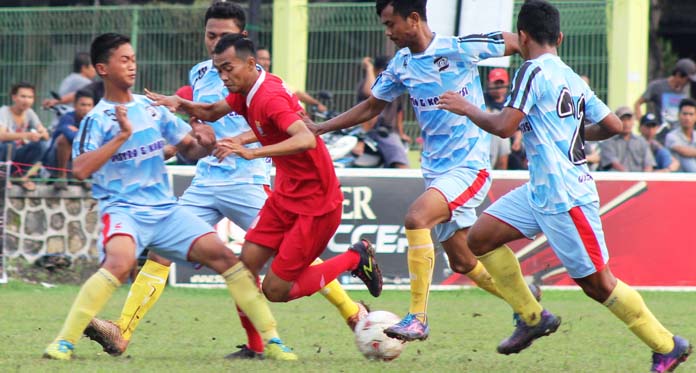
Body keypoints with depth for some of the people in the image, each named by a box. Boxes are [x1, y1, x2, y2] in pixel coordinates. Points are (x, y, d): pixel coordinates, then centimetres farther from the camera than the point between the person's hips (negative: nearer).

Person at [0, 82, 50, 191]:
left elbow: (46, 135, -9)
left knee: (42, 144, -20)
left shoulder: (29, 113, 0)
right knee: (10, 144, -37)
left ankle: (23, 175, -3)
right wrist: (26, 135, -48)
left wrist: (40, 134, -34)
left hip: (18, 158, 5)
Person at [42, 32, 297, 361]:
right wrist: (121, 137, -23)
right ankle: (64, 342, -28)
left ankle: (271, 340, 2)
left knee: (223, 256, -5)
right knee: (120, 261, -35)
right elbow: (79, 169, -18)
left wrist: (205, 146, -6)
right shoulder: (98, 119, -4)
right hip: (123, 209, -5)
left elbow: (188, 149, 17)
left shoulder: (152, 108, 11)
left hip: (166, 210, 5)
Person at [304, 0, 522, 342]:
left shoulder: (460, 49, -13)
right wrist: (320, 128, 11)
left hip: (469, 164, -7)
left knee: (416, 217, -28)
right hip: (435, 169, 8)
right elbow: (371, 108, 18)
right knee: (462, 262, 11)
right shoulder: (401, 65, 6)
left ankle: (418, 317, -22)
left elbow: (516, 43, -5)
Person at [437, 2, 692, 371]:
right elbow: (612, 125, 13)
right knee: (480, 238, 6)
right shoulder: (573, 79, 11)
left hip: (565, 196, -9)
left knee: (597, 283, -2)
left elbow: (504, 126, -21)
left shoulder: (534, 71, -14)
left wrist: (466, 108, -4)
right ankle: (533, 317, 12)